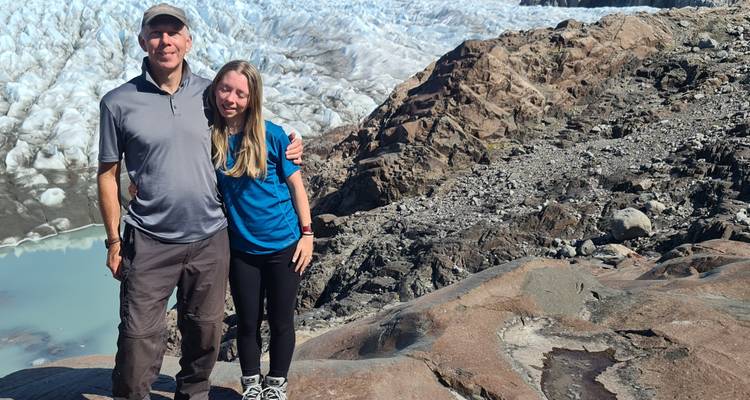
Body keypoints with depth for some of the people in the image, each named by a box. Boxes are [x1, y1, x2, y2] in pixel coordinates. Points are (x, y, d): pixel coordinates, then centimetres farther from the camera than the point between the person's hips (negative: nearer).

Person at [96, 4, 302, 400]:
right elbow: (108, 175, 1)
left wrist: (285, 150, -1)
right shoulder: (118, 103, -4)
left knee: (205, 332, 16)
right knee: (139, 337, -1)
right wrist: (114, 241, -1)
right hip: (149, 243, -3)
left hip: (210, 238, 3)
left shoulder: (210, 93, 3)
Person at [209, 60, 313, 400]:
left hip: (283, 245, -1)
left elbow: (295, 184, -4)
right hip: (240, 248, 2)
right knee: (247, 322, 15)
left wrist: (307, 233, -5)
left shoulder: (271, 135, -12)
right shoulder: (208, 136, -7)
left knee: (280, 321, 12)